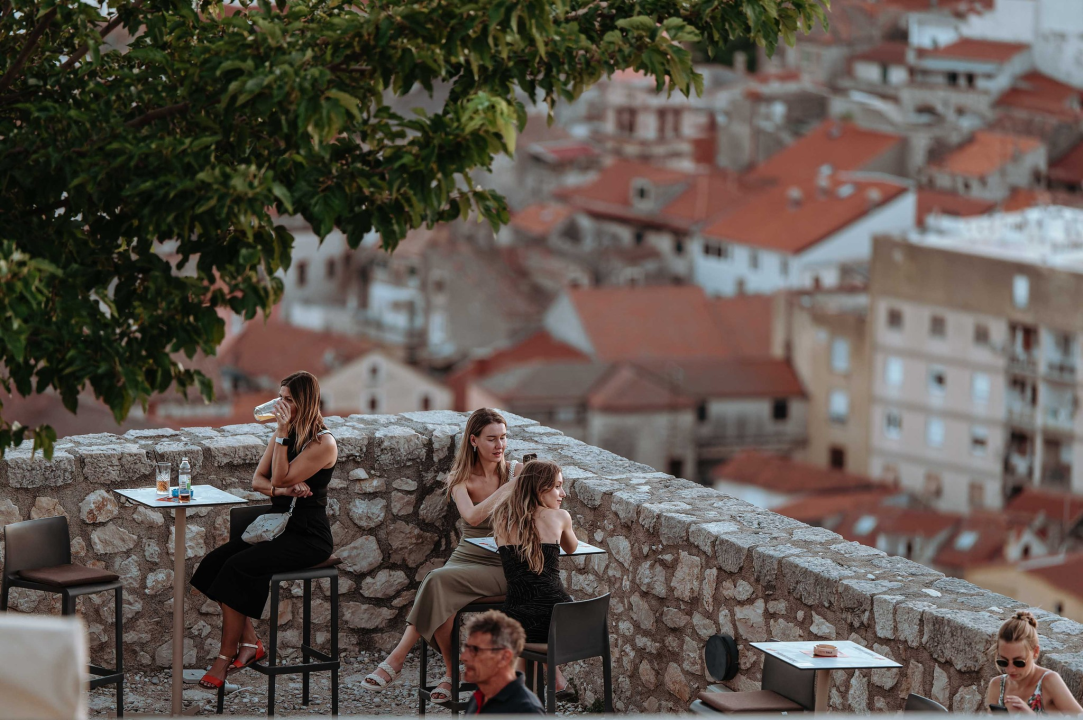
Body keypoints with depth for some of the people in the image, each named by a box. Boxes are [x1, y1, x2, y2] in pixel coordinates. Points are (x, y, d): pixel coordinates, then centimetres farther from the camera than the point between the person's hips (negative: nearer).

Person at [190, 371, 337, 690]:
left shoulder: (323, 443, -12)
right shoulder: (284, 435, 13)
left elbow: (280, 478, -19)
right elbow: (258, 480, 9)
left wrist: (282, 433, -19)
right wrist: (281, 490, -12)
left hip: (308, 537, -8)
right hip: (280, 526, 8)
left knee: (238, 567, -26)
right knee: (214, 561, -13)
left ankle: (226, 656, -17)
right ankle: (249, 643, -10)